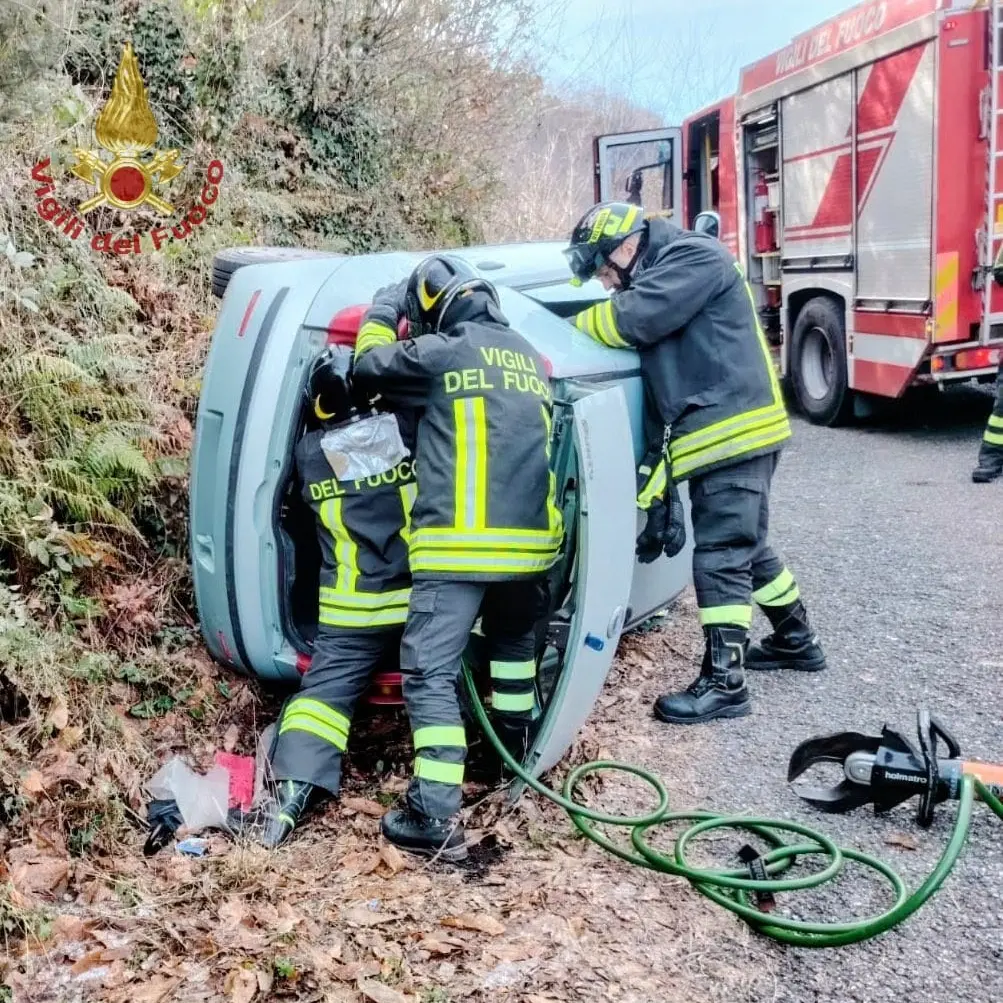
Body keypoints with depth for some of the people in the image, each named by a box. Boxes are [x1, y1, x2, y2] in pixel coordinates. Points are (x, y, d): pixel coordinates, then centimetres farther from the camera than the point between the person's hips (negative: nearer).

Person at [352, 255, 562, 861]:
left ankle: (437, 816, -10)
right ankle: (515, 743, 47)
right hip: (530, 540, 7)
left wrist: (383, 309, 25)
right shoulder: (530, 358, 18)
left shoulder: (443, 352, -3)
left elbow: (370, 365, 10)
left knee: (431, 671, -5)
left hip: (459, 544, -7)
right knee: (515, 640, 31)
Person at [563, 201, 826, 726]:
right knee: (745, 546, 20)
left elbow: (630, 320, -21)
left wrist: (571, 326, -1)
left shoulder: (694, 257, -9)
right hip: (718, 437, 10)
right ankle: (796, 639, 36)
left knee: (720, 555, -9)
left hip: (735, 430, -10)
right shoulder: (657, 279, 20)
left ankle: (724, 681, -5)